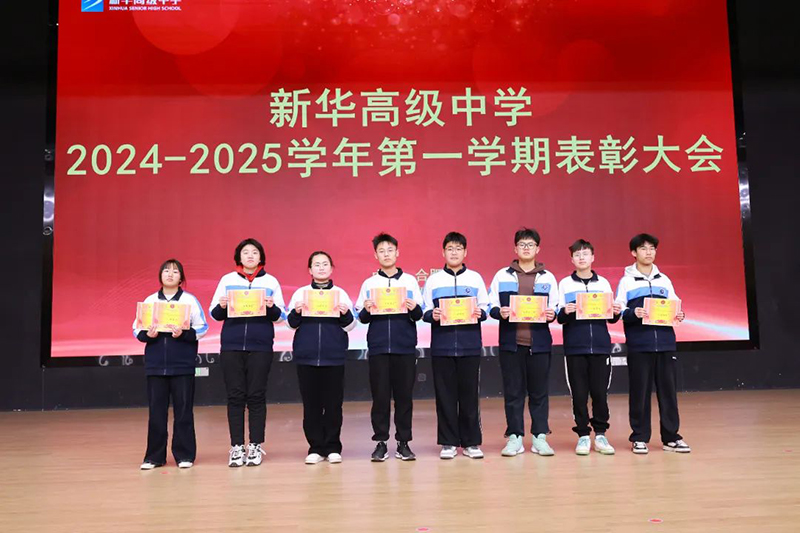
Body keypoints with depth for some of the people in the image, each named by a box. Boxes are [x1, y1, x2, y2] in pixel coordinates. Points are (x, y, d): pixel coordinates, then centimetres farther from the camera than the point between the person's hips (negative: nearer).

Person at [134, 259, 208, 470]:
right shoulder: (149, 300, 9)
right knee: (156, 411, 6)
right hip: (155, 364, 2)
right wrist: (147, 335, -12)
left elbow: (202, 328, -1)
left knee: (183, 410, 2)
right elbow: (136, 329, 9)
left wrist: (183, 334, -17)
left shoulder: (190, 300, 3)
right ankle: (154, 456, 15)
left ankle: (184, 455, 11)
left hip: (182, 364, -2)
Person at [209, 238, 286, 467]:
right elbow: (214, 314, 8)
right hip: (231, 346, 1)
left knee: (256, 396, 0)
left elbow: (280, 317, 6)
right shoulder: (227, 280, 10)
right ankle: (236, 447, 6)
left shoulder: (271, 281, 8)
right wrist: (222, 306, -12)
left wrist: (272, 307, -14)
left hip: (260, 347, -1)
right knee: (235, 396, 1)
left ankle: (256, 446, 7)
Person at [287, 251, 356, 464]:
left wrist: (345, 313, -17)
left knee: (333, 402, 2)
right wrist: (296, 313, -16)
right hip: (306, 354, 1)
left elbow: (350, 325, 4)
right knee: (311, 403, 3)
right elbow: (292, 324, 4)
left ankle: (332, 447, 11)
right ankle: (315, 447, 12)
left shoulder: (340, 293, 8)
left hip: (334, 355, 0)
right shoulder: (300, 293, 9)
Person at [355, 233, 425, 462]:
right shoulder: (369, 283, 10)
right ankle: (381, 442, 10)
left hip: (405, 347, 0)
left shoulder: (410, 280, 8)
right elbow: (361, 318, 8)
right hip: (378, 346, 0)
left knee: (404, 395, 3)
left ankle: (403, 442, 12)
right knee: (380, 395, 2)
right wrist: (366, 311, -13)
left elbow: (419, 315, 6)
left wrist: (414, 309, -15)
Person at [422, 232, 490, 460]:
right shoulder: (433, 279, 9)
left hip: (470, 345, 0)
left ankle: (471, 442, 13)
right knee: (445, 394, 3)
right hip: (442, 346, 0)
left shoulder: (475, 278, 10)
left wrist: (480, 313, -12)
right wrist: (432, 315, -13)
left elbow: (486, 307, 9)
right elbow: (424, 311, 7)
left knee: (470, 394, 3)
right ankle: (448, 443, 12)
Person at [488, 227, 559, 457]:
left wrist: (552, 315, -12)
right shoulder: (502, 275, 9)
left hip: (539, 342, 1)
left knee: (539, 391, 5)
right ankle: (514, 437, 12)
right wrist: (499, 313, -14)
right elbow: (491, 306, 6)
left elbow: (555, 308, 10)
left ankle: (540, 437, 14)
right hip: (511, 342, 0)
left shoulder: (548, 277, 10)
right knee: (513, 391, 4)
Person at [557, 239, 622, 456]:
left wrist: (616, 313, -9)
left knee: (600, 392, 2)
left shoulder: (604, 283, 11)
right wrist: (565, 312, -19)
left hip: (600, 346, 1)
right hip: (575, 347, -1)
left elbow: (611, 317, 12)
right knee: (579, 393, 2)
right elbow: (559, 318, 2)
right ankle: (583, 435, 12)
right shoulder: (565, 284, 6)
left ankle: (600, 434, 15)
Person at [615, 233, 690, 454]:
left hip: (665, 342, 3)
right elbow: (618, 311, -2)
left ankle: (671, 436, 14)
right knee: (639, 391, 1)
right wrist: (633, 313, -21)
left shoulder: (664, 280, 14)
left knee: (668, 390, 5)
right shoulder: (626, 281, 4)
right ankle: (639, 438, 10)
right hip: (638, 344, -3)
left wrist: (679, 315, -5)